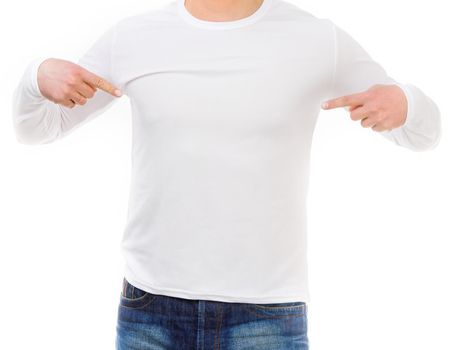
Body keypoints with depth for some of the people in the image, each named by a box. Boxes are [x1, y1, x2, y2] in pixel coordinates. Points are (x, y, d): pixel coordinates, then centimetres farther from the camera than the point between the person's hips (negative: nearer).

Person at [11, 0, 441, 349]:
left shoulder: (319, 40, -2)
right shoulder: (131, 38, 3)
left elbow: (424, 132, 7)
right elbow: (33, 128, 13)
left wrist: (401, 102, -18)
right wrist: (40, 74, -10)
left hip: (267, 312, -1)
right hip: (150, 310, 2)